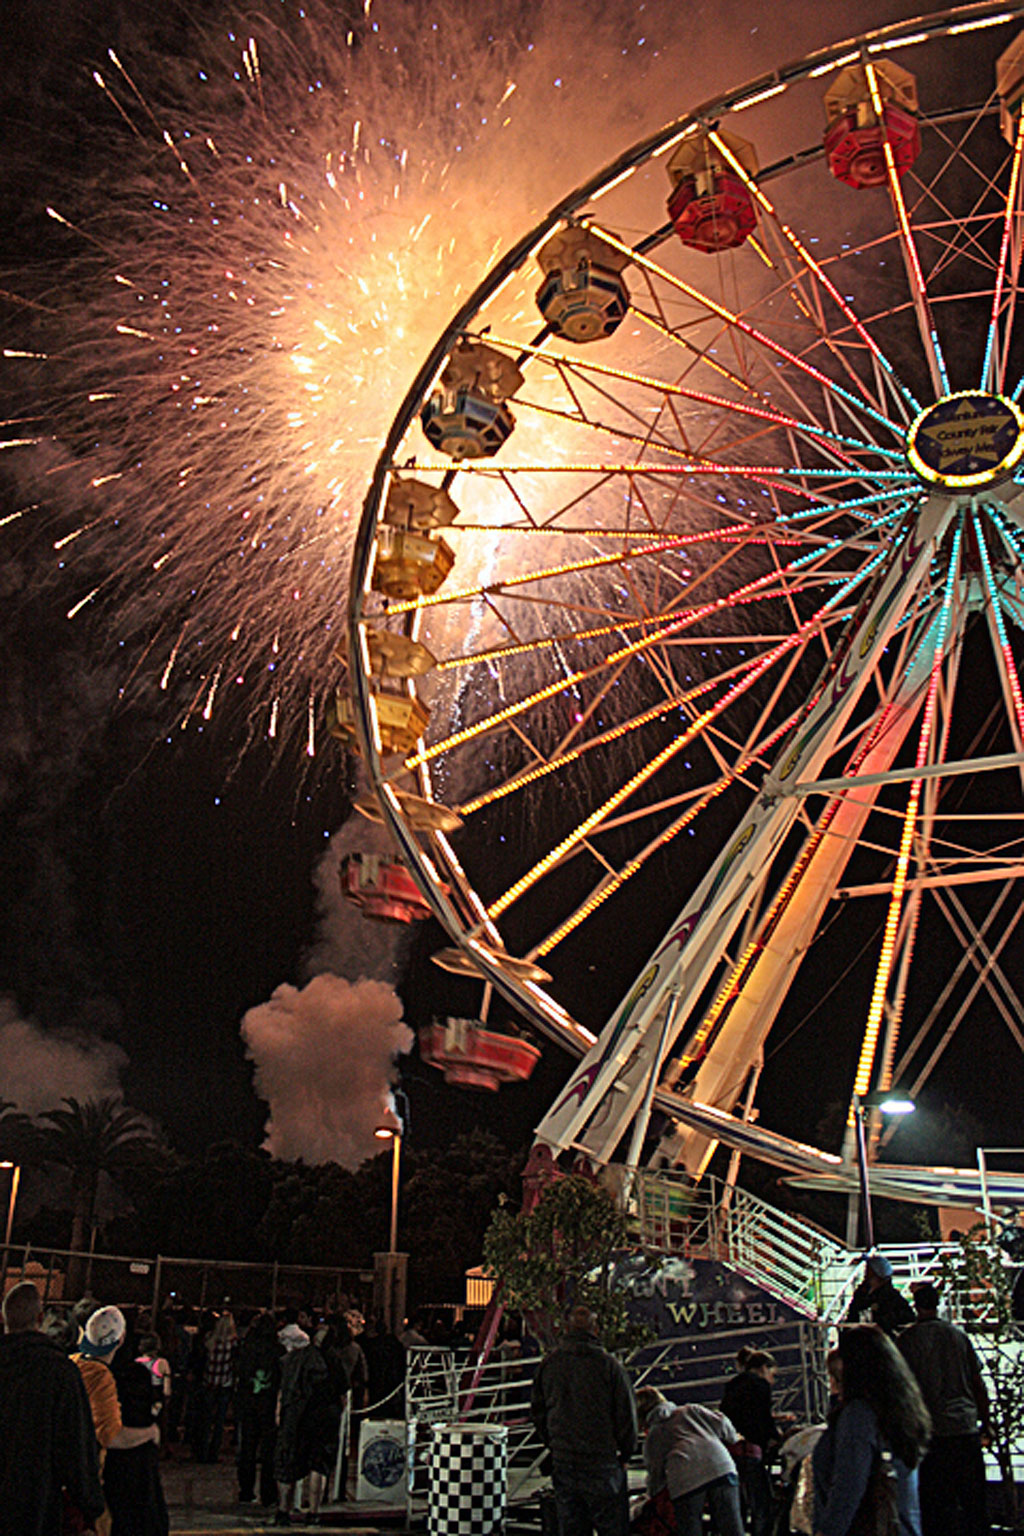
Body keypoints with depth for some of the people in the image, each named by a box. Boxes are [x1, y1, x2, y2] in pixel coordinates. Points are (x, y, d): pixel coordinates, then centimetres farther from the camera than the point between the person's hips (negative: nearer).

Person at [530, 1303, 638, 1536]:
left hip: (562, 1462, 4)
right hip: (602, 1462, -4)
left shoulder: (549, 1363, 4)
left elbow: (537, 1410, 12)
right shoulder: (607, 1364, -9)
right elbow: (626, 1413, -5)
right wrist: (625, 1453, 7)